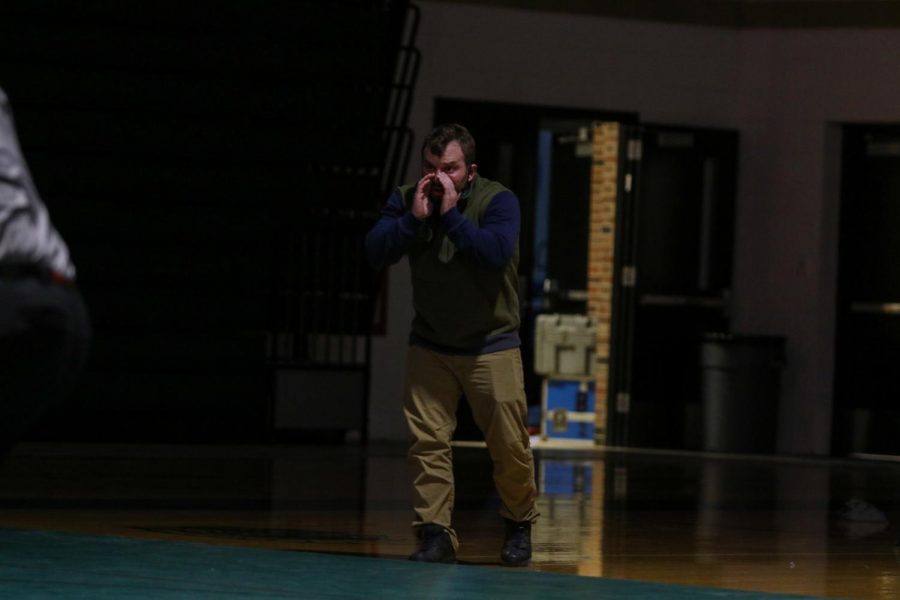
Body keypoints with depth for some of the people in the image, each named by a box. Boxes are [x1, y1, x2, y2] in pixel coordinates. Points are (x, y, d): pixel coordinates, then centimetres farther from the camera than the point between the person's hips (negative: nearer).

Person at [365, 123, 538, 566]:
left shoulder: (497, 201, -15)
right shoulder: (406, 199, -4)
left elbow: (496, 252, -32)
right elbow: (376, 253, -14)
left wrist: (451, 214, -30)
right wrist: (414, 217, -25)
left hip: (491, 346, -3)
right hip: (430, 345, 3)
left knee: (509, 446, 0)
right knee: (427, 442, -7)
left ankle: (519, 527, 22)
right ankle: (435, 533, -3)